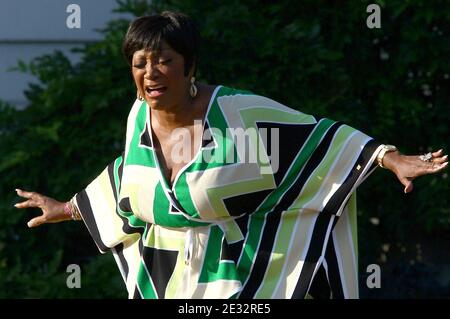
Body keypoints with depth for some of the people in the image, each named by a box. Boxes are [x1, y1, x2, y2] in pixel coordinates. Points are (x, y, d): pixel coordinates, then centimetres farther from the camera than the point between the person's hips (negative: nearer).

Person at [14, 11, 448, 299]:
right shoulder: (140, 117, 1)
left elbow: (316, 138, -12)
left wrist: (391, 158, -20)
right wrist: (67, 209, 33)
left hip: (233, 285, -5)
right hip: (163, 285, 5)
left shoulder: (237, 112, -15)